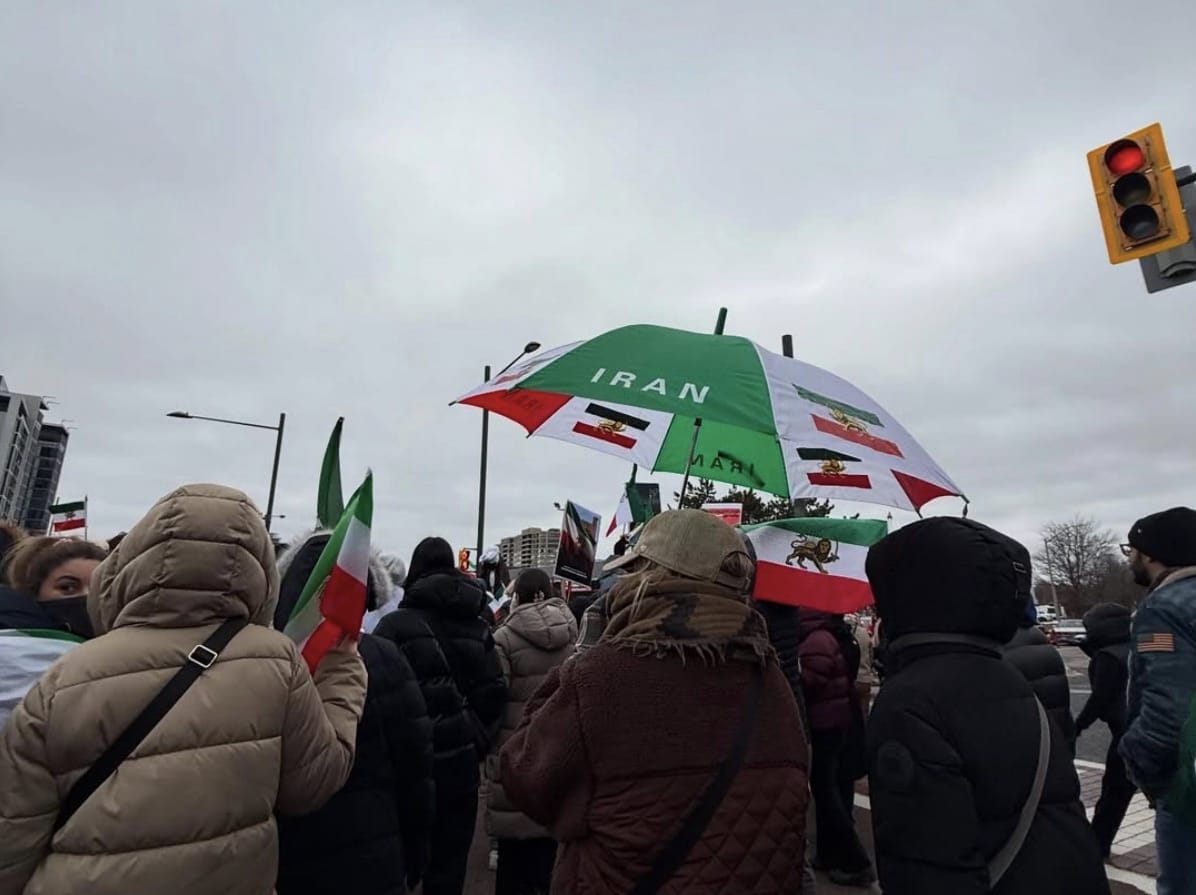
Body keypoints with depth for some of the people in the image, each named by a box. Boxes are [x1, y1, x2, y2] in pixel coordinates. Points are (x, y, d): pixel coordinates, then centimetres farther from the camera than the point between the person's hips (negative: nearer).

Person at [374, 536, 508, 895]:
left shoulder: (396, 624, -9)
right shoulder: (478, 628, 3)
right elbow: (494, 693, 0)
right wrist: (477, 744, 10)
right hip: (459, 763, 3)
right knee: (449, 862, 13)